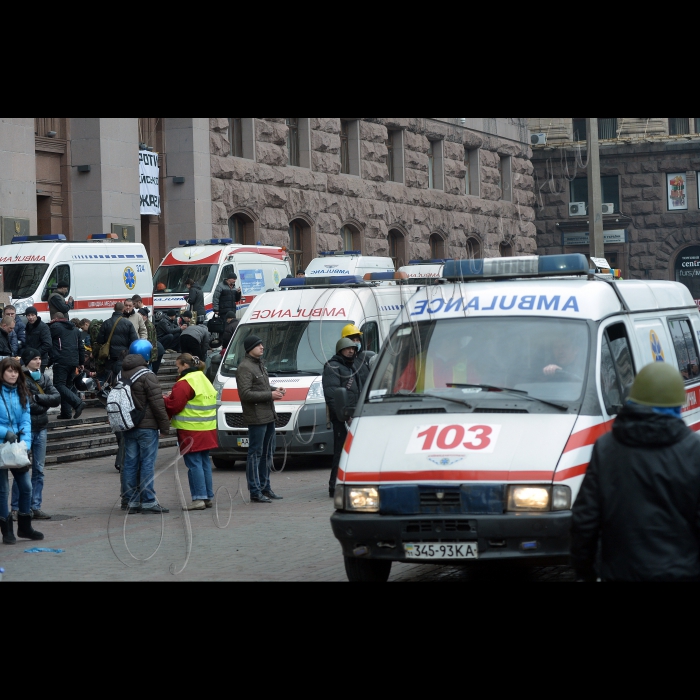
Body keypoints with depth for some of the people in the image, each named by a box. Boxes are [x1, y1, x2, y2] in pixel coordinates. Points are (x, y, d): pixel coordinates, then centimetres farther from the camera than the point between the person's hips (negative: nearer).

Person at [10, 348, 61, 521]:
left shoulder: (44, 378, 10)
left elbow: (57, 398, -1)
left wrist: (37, 398, -12)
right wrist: (45, 403, -11)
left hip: (41, 429, 6)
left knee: (39, 470, 7)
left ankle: (36, 507, 12)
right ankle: (16, 508, 2)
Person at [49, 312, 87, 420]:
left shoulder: (55, 326, -1)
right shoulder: (75, 329, 21)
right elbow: (81, 347, 23)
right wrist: (81, 362, 27)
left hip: (61, 361, -7)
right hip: (74, 362, 7)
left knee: (59, 385, -8)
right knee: (68, 386, 13)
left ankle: (78, 403, -25)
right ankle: (66, 413, 10)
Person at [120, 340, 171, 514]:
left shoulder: (121, 374, 10)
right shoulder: (146, 375, -14)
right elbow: (157, 403, -14)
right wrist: (165, 426, -8)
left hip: (127, 427, 7)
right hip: (146, 427, -7)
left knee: (130, 463, 7)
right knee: (148, 463, -4)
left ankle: (132, 501, 9)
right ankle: (148, 501, -5)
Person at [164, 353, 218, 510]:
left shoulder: (184, 383, -13)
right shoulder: (205, 380, 17)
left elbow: (174, 406, -16)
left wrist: (165, 399, 6)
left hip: (191, 431, -9)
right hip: (207, 429, 9)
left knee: (194, 463, -6)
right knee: (204, 462, 13)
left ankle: (199, 498, -9)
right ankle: (208, 497, 15)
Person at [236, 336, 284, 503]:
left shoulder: (260, 364, 18)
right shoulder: (244, 368, -14)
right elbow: (245, 394, -21)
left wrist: (276, 390, 9)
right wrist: (270, 395, -20)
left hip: (269, 416, 10)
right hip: (256, 418, -10)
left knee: (268, 453, 15)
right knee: (255, 453, -6)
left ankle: (265, 487, 24)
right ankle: (255, 492, -4)